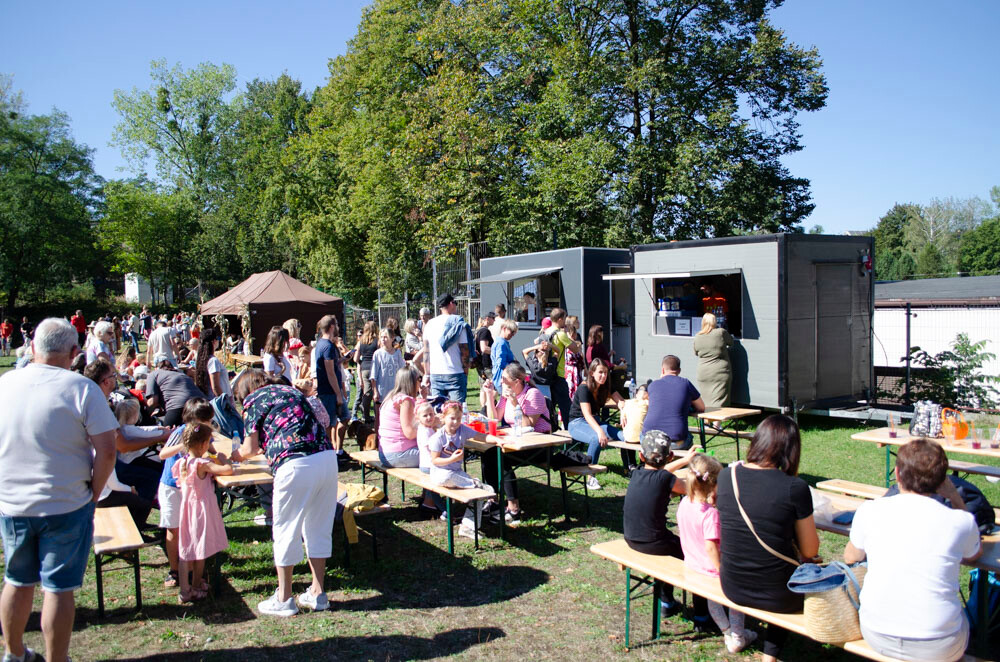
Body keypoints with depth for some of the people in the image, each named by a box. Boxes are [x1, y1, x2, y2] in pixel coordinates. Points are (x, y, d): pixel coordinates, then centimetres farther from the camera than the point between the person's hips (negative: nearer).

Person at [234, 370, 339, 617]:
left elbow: (249, 449, 6)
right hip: (327, 456, 6)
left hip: (295, 465, -6)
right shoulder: (290, 390, 28)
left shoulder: (252, 400, 11)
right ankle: (317, 593, 26)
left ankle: (284, 599, 21)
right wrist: (265, 448, 44)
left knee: (286, 531, 10)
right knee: (319, 528, 17)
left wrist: (234, 456, 28)